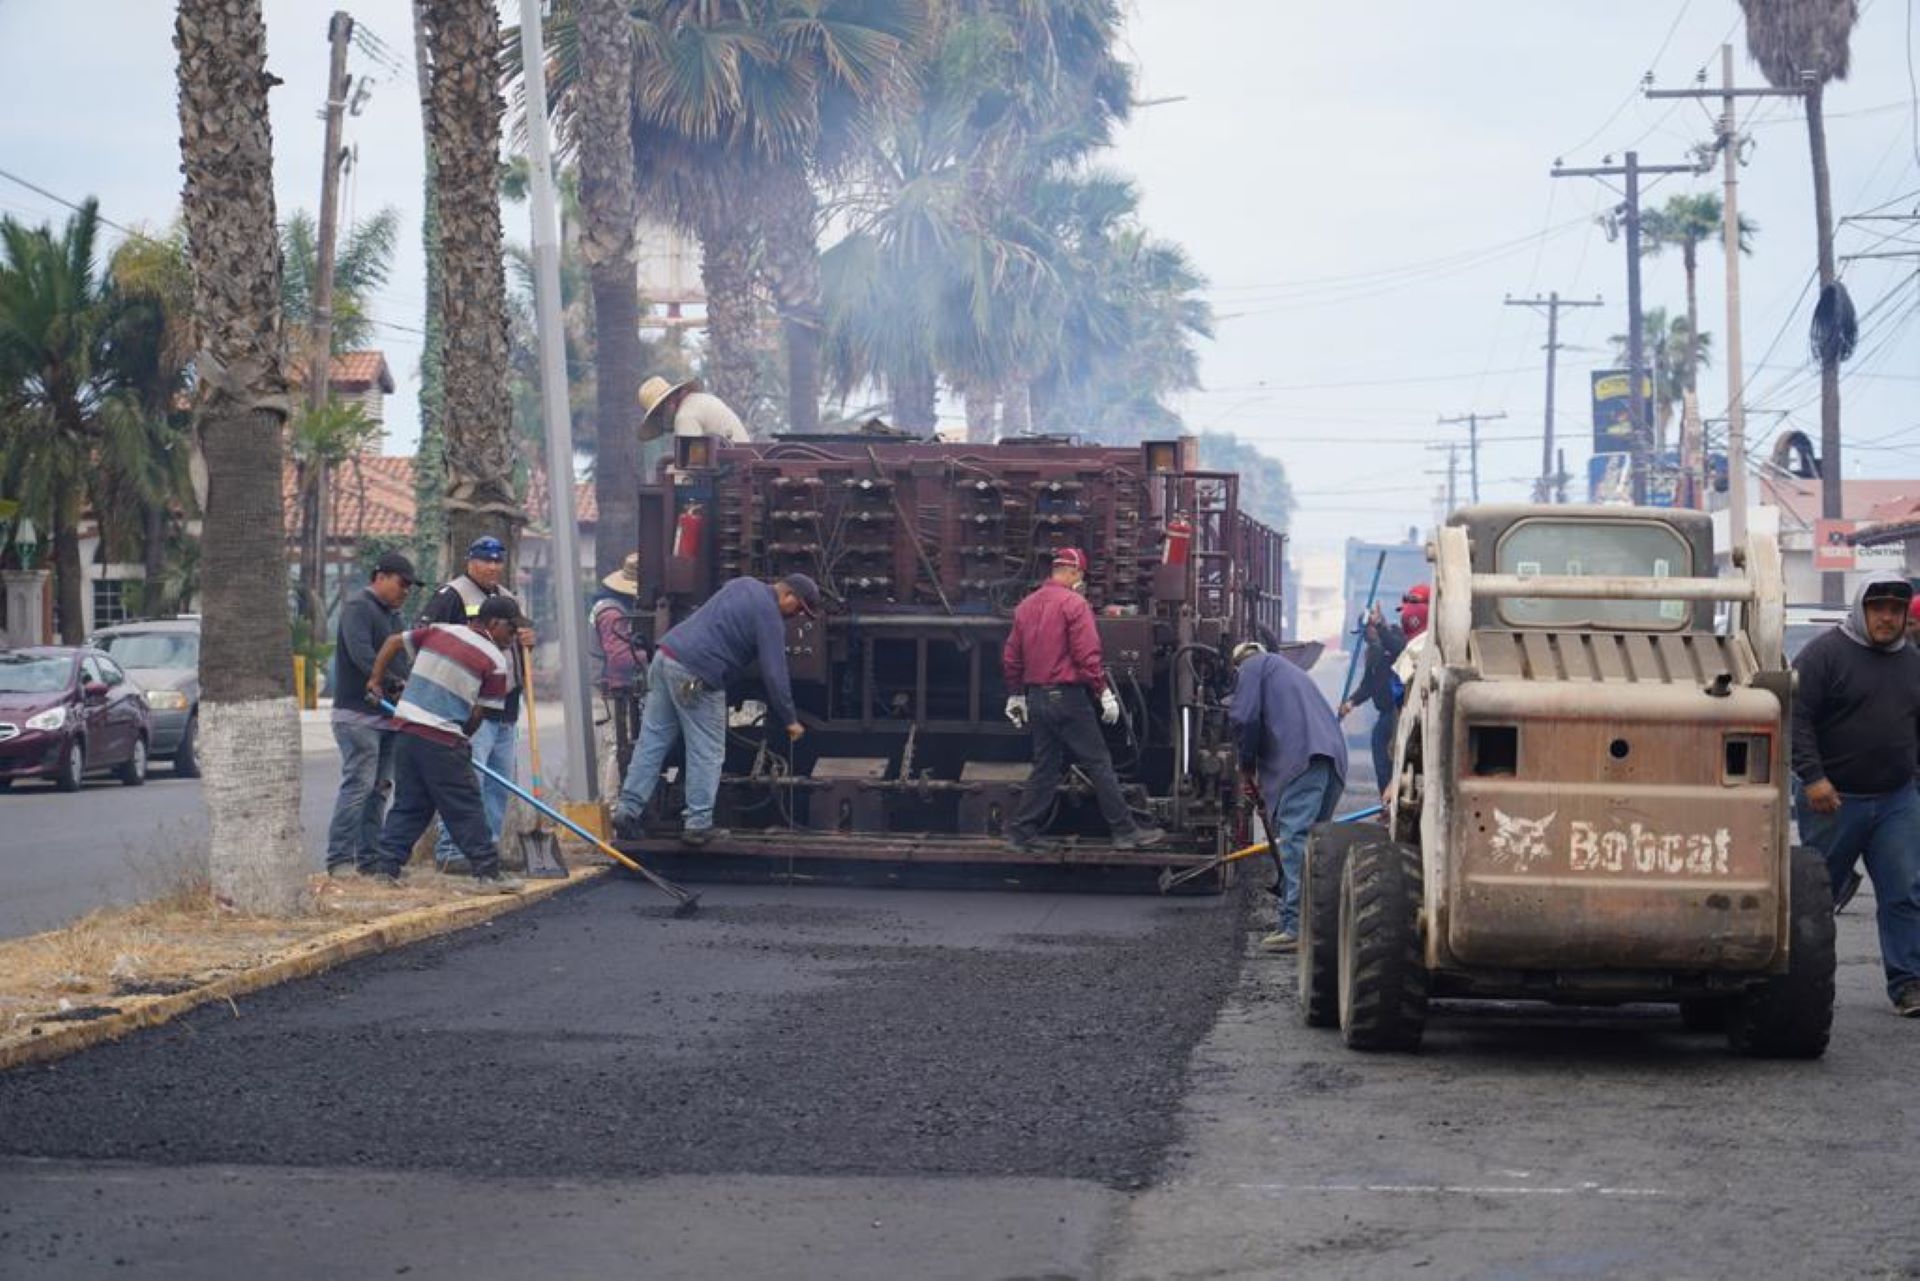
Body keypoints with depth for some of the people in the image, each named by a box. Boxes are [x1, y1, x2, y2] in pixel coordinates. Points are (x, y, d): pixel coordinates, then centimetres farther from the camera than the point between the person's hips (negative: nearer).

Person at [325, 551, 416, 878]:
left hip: (389, 715, 9)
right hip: (358, 713, -9)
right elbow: (361, 655, -21)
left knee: (379, 789, 7)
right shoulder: (357, 609, -7)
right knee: (358, 784, -13)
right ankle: (339, 859, -11)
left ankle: (369, 859, 10)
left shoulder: (394, 617, 22)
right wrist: (394, 683, -27)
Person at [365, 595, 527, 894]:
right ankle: (487, 872, 1)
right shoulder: (496, 661, -4)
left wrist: (376, 680, 25)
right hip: (443, 739, -6)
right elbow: (479, 713, -1)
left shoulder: (438, 631, 12)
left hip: (406, 726, 6)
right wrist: (463, 740, 14)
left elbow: (393, 642, 15)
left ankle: (386, 866, 12)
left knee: (408, 804, 14)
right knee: (465, 809, -1)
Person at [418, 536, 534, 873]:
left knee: (500, 783, 10)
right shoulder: (451, 596, -5)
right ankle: (450, 851, -14)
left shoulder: (508, 600, 20)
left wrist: (528, 635, 7)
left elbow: (522, 628, 32)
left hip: (505, 710, 8)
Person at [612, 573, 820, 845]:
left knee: (652, 741, 8)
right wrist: (790, 720, 1)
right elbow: (775, 674, -9)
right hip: (695, 678, -8)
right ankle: (698, 824, 4)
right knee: (707, 753, 2)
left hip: (665, 655, 8)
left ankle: (627, 810, 5)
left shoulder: (745, 586, 17)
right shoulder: (769, 616, -8)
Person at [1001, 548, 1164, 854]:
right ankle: (1125, 831, 1)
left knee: (1046, 767, 13)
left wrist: (1015, 695, 24)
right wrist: (1105, 693, -12)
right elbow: (1087, 655, -17)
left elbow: (1010, 657, 15)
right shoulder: (1074, 603, -11)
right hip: (1068, 696, -7)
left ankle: (1022, 831, 10)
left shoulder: (1027, 605, 11)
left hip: (1037, 698, 7)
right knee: (1099, 765, -2)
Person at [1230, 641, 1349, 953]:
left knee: (1294, 840, -13)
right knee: (1310, 840, 16)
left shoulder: (1252, 666, 13)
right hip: (1332, 756, 9)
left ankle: (1295, 926, -21)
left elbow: (1244, 717, -2)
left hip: (1303, 757, -9)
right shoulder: (1289, 672, 38)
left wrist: (1247, 765, 12)